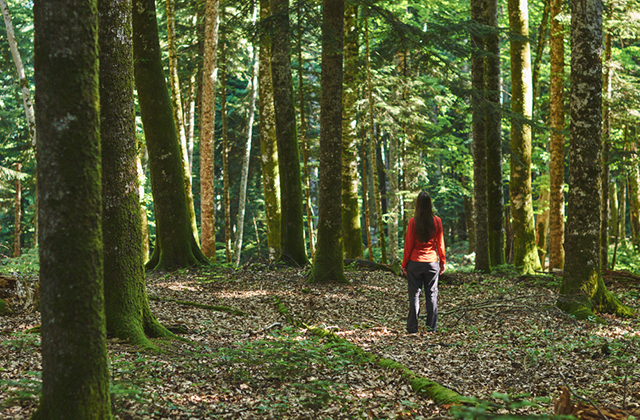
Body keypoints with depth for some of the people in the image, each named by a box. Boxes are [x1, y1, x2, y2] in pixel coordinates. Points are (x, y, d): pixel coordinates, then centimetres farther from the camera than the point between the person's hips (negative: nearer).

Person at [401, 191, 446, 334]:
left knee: (414, 295, 4)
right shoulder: (437, 221, -3)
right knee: (431, 295, 8)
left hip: (415, 263, -2)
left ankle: (412, 327, 4)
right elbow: (440, 244, 3)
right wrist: (442, 262, 13)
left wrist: (404, 263, 3)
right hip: (432, 263, 2)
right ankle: (432, 326, 9)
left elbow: (408, 244, -5)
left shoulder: (413, 222, -9)